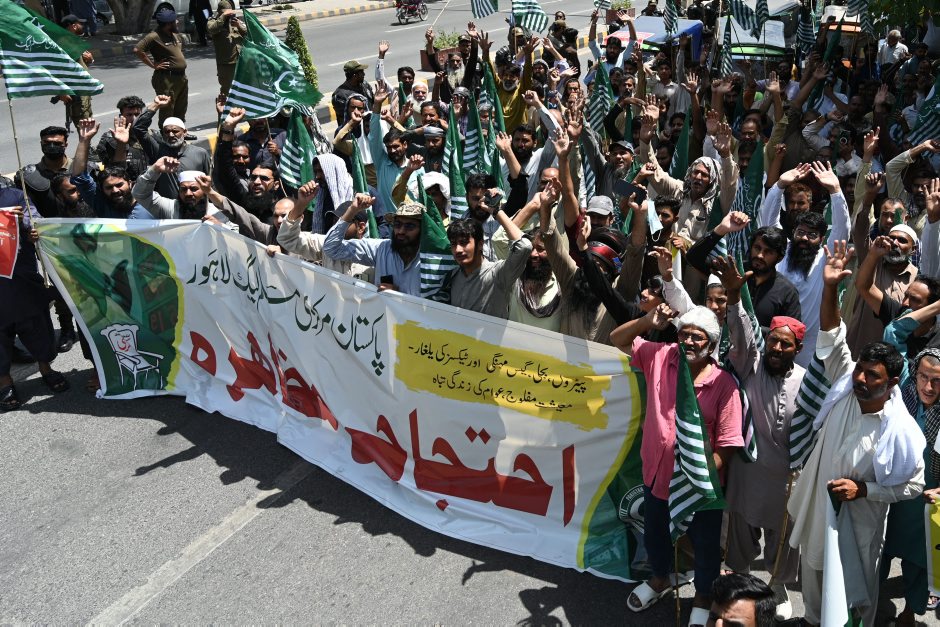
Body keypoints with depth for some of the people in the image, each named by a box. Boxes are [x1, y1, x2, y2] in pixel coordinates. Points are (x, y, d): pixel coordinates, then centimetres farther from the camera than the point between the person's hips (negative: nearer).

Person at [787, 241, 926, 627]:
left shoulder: (901, 430, -22)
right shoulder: (845, 389, -13)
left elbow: (913, 485, -12)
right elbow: (831, 341, -16)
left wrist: (863, 490, -23)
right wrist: (831, 287, -27)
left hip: (859, 523, -4)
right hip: (815, 511, 5)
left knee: (857, 589, 17)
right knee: (812, 578, 25)